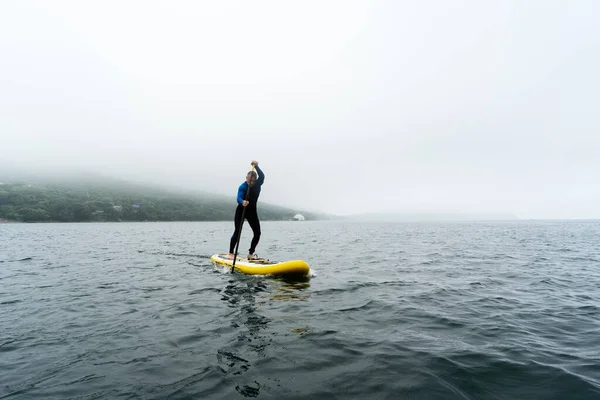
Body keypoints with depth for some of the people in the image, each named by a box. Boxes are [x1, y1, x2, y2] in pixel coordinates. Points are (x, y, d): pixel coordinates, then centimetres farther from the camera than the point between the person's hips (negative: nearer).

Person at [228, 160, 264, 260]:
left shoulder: (257, 184, -6)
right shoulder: (243, 187, -18)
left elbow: (262, 176, -25)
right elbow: (239, 198, -33)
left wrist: (256, 166, -37)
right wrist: (242, 202, -55)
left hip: (252, 211, 4)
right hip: (241, 211, -4)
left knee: (257, 233, -3)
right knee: (237, 232, -10)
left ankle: (250, 254, 6)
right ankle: (230, 253, 1)